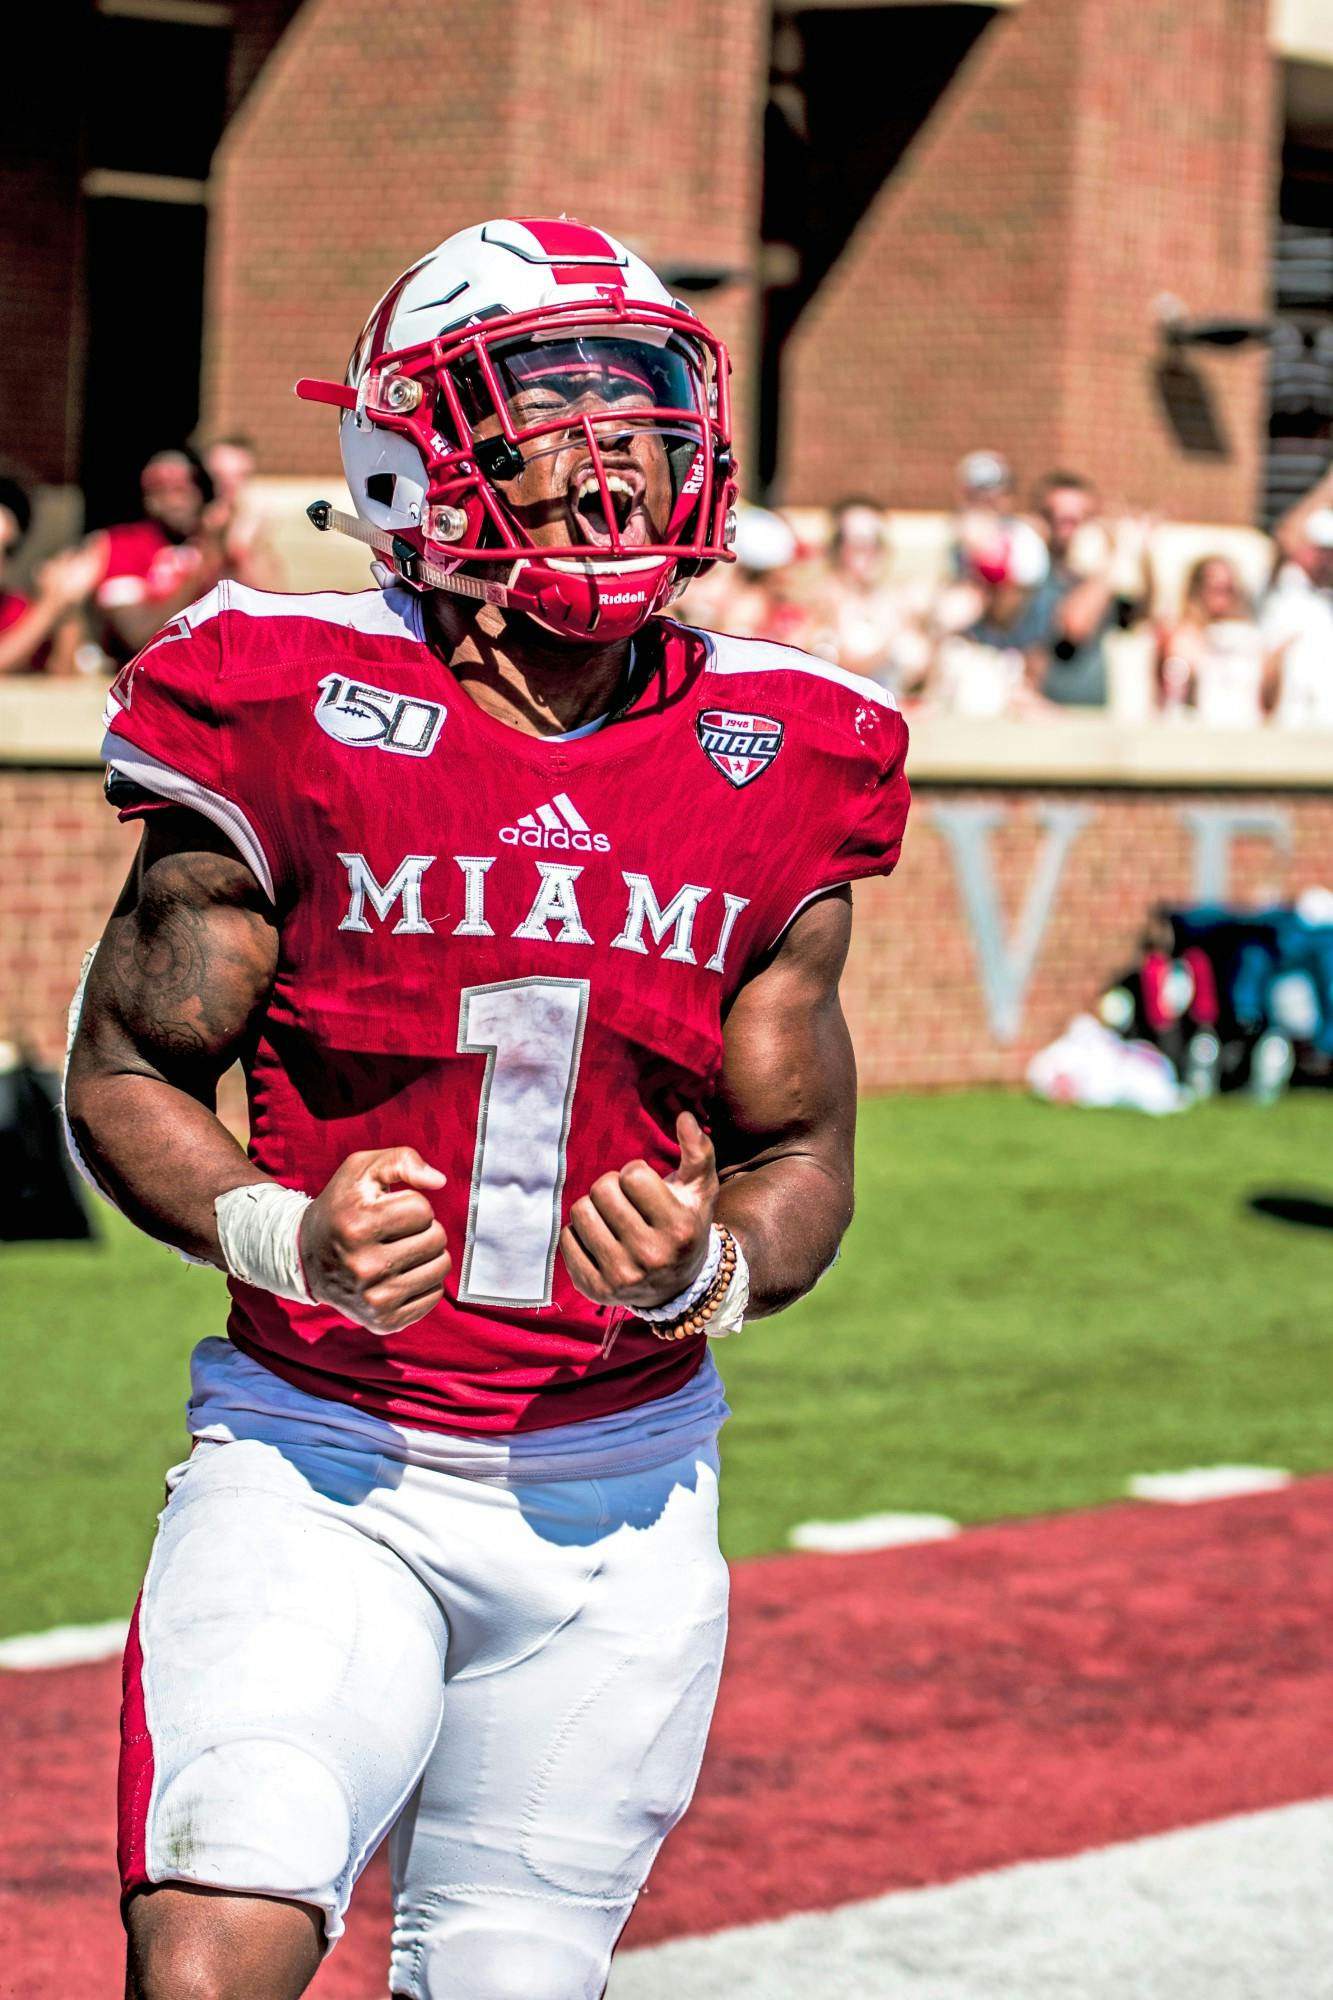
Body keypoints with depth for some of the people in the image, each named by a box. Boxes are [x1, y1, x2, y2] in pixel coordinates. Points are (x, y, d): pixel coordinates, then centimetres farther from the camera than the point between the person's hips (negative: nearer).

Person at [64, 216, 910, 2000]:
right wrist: (283, 1236, -19)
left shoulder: (769, 773, 1)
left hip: (614, 1506, 3)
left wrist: (706, 1268, -14)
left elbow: (804, 1161, 9)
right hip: (321, 1466, -3)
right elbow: (126, 1068, 0)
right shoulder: (294, 715, -7)